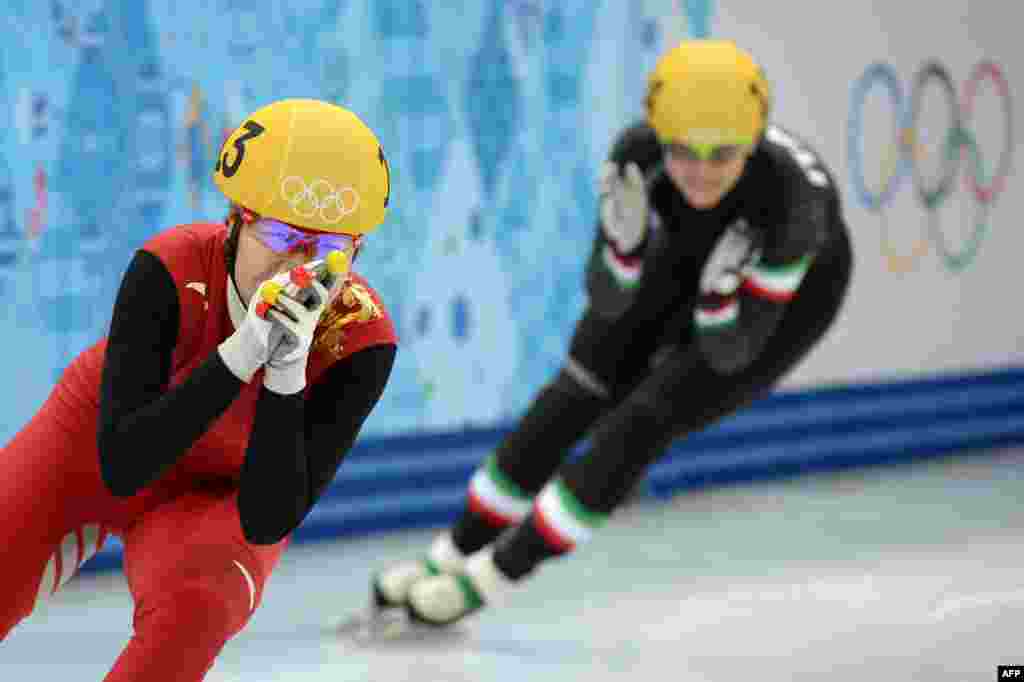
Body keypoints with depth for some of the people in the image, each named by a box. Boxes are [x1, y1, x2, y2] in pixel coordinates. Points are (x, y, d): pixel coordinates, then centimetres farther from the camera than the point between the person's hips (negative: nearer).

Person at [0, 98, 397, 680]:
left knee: (195, 611, -32)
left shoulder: (363, 341, -27)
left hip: (222, 497, 0)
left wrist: (286, 371, -42)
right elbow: (121, 465, -34)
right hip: (94, 439, 0)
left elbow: (267, 522, -28)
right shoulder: (170, 271, -31)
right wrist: (241, 353, -45)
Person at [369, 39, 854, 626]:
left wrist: (723, 288, -51)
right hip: (691, 248, 4)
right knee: (575, 399, 3)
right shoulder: (639, 151, -35)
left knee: (640, 424, -13)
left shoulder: (791, 192, -43)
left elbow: (730, 351, -31)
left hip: (797, 285, -4)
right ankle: (453, 554, 23)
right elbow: (608, 301, -26)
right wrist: (624, 239, -46)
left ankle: (493, 576, 5)